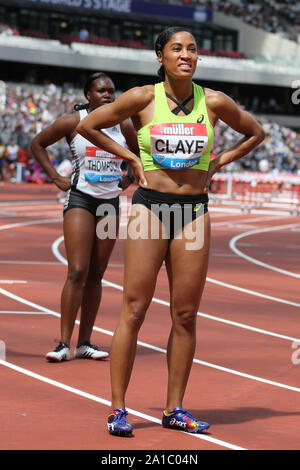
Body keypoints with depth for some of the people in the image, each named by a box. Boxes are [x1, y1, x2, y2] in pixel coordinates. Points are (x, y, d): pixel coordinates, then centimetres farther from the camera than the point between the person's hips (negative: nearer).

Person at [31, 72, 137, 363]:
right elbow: (37, 144, 6)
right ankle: (64, 344, -12)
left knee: (96, 275, 6)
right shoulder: (73, 122, -4)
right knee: (77, 273, -13)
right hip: (80, 199, -4)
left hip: (110, 202, 4)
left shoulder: (124, 126, 5)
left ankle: (84, 343, 11)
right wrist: (56, 177, 0)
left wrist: (129, 179, 10)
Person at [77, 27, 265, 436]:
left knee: (185, 315, 4)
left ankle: (174, 409, 13)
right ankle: (118, 409, 0)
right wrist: (130, 158, 3)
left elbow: (255, 133, 18)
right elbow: (88, 126, 7)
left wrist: (217, 163, 8)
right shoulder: (143, 98, -4)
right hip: (149, 206, -2)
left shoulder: (214, 102, 1)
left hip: (194, 210, 2)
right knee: (134, 310, -5)